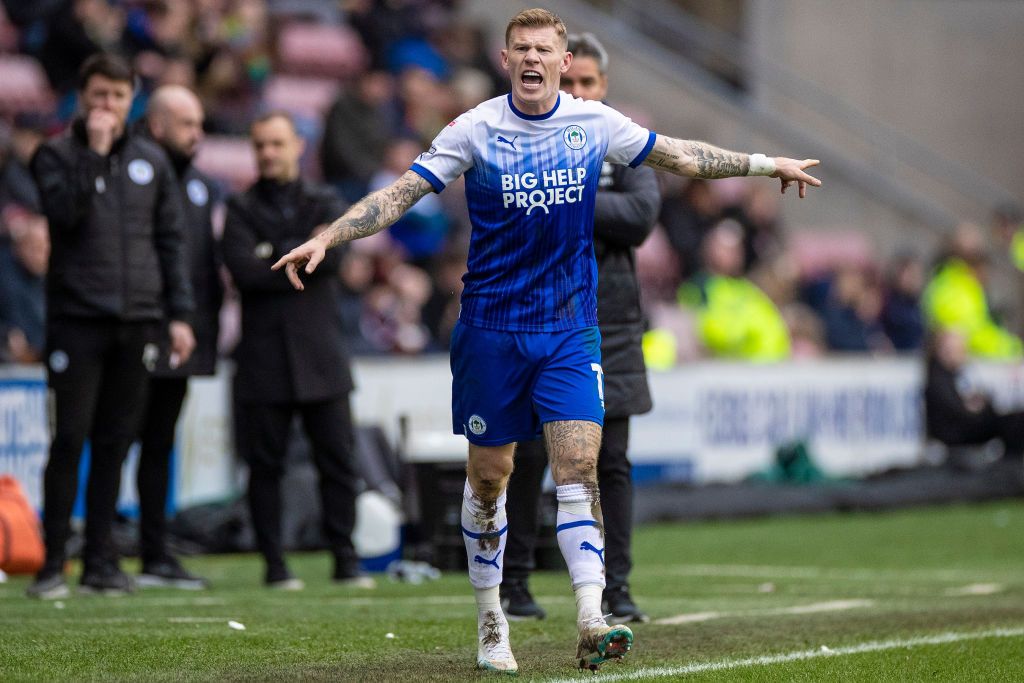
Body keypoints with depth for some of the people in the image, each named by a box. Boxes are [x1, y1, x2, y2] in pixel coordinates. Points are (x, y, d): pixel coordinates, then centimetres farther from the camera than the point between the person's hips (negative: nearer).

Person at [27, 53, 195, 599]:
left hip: (137, 321, 4)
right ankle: (53, 563, -3)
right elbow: (64, 211, -16)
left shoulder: (151, 160, 13)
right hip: (76, 318, -3)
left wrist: (179, 314, 8)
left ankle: (100, 560, 10)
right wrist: (94, 152, -15)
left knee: (115, 443, 5)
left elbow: (170, 240, 14)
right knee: (70, 439, -7)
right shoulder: (57, 155, 3)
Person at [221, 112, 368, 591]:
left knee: (338, 461, -1)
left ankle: (345, 559, 5)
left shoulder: (325, 205, 13)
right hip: (263, 358, -1)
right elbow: (243, 268, -9)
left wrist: (275, 255, -7)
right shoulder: (241, 210, 9)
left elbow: (332, 254, -8)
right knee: (265, 465, 0)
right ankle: (274, 564, 6)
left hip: (320, 354, 1)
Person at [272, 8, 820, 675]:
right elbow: (401, 193, -8)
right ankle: (490, 621, 20)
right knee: (488, 477, 5)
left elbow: (679, 155, 13)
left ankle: (591, 625, -17)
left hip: (570, 329, 1)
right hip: (491, 328, -1)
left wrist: (765, 164, 17)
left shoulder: (594, 123, 1)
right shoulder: (475, 130, -6)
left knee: (579, 469, -12)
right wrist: (326, 238, -18)